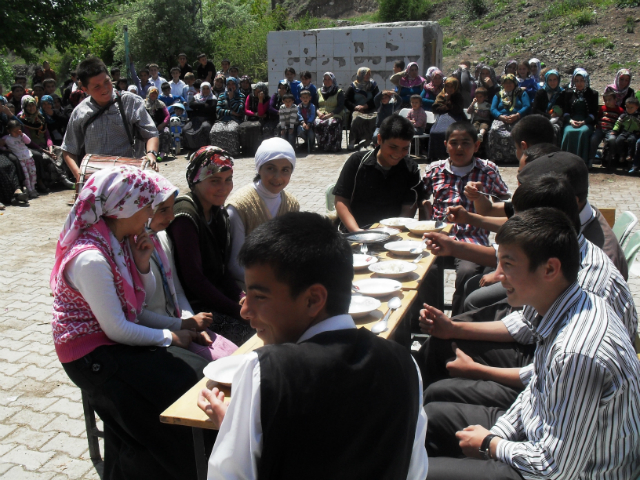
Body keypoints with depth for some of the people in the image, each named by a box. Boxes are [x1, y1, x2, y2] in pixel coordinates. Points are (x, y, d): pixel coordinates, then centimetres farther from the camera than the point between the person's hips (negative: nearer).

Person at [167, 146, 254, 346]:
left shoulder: (218, 212, 8)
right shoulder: (185, 216, -17)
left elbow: (222, 269, 11)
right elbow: (193, 279, -19)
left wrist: (241, 298, -6)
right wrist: (239, 311, -17)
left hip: (216, 298, 8)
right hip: (192, 307, -8)